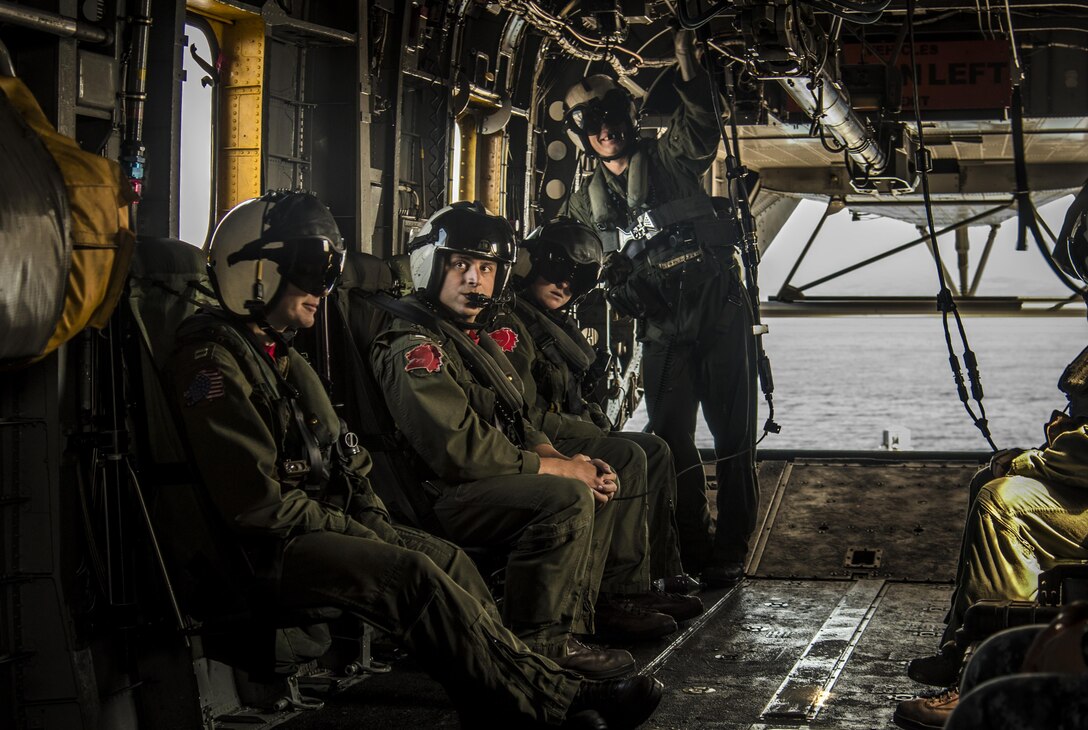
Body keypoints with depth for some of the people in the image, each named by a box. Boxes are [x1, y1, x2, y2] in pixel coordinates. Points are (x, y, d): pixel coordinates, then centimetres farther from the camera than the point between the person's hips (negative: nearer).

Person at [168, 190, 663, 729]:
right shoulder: (213, 365, -14)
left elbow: (341, 458, 23)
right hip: (264, 551, -10)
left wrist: (372, 518, 6)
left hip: (319, 524, 10)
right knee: (414, 575, -25)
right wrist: (357, 533, -14)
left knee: (447, 558, -6)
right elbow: (258, 505, -21)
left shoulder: (282, 359, 20)